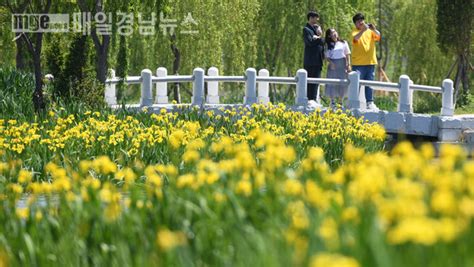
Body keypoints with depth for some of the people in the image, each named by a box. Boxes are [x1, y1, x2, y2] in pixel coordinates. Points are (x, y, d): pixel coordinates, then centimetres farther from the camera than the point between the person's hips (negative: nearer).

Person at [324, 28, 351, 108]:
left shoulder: (343, 43, 8)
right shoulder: (328, 45, 7)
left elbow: (347, 54, 8)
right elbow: (327, 56, 3)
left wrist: (348, 65, -1)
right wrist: (331, 62, -15)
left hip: (342, 64, 0)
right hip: (333, 65, 0)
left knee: (342, 83, -1)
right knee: (332, 83, -3)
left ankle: (341, 102, 5)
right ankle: (333, 102, 4)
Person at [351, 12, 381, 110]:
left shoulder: (370, 31, 11)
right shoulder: (355, 32, 0)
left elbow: (378, 36, -4)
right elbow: (355, 38, -22)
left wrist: (374, 29, -23)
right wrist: (363, 30, -36)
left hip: (370, 62, 4)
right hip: (358, 63, -4)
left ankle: (370, 102, 9)